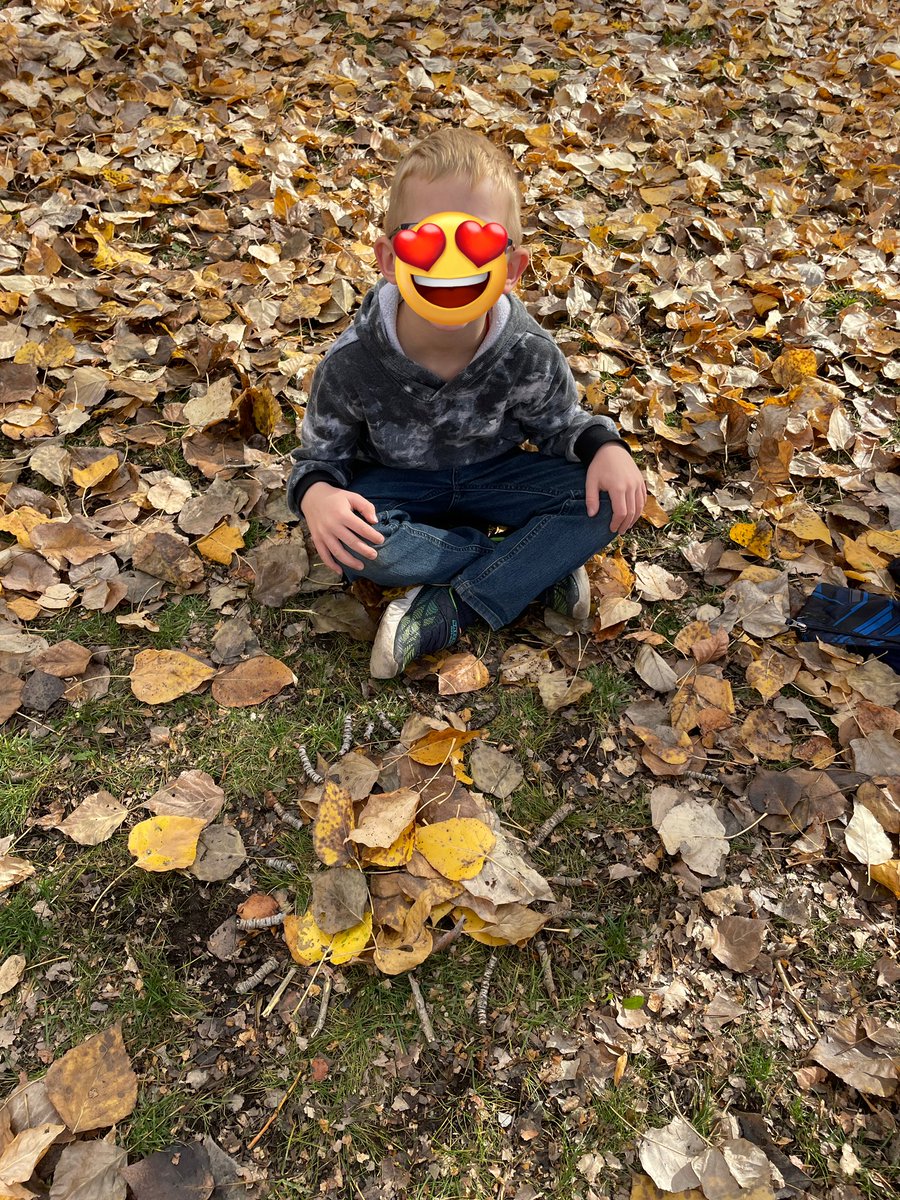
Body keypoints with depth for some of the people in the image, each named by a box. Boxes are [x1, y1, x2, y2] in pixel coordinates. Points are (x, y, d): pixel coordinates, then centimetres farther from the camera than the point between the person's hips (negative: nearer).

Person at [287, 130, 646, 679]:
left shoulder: (530, 355, -19)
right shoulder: (353, 361, -23)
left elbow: (559, 425, -2)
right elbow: (320, 454, -11)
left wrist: (607, 448, -25)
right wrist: (316, 495, -36)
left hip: (492, 472, 2)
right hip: (398, 480, -1)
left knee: (603, 501, -20)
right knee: (351, 544, -34)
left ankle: (447, 612, -23)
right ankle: (537, 565, -18)